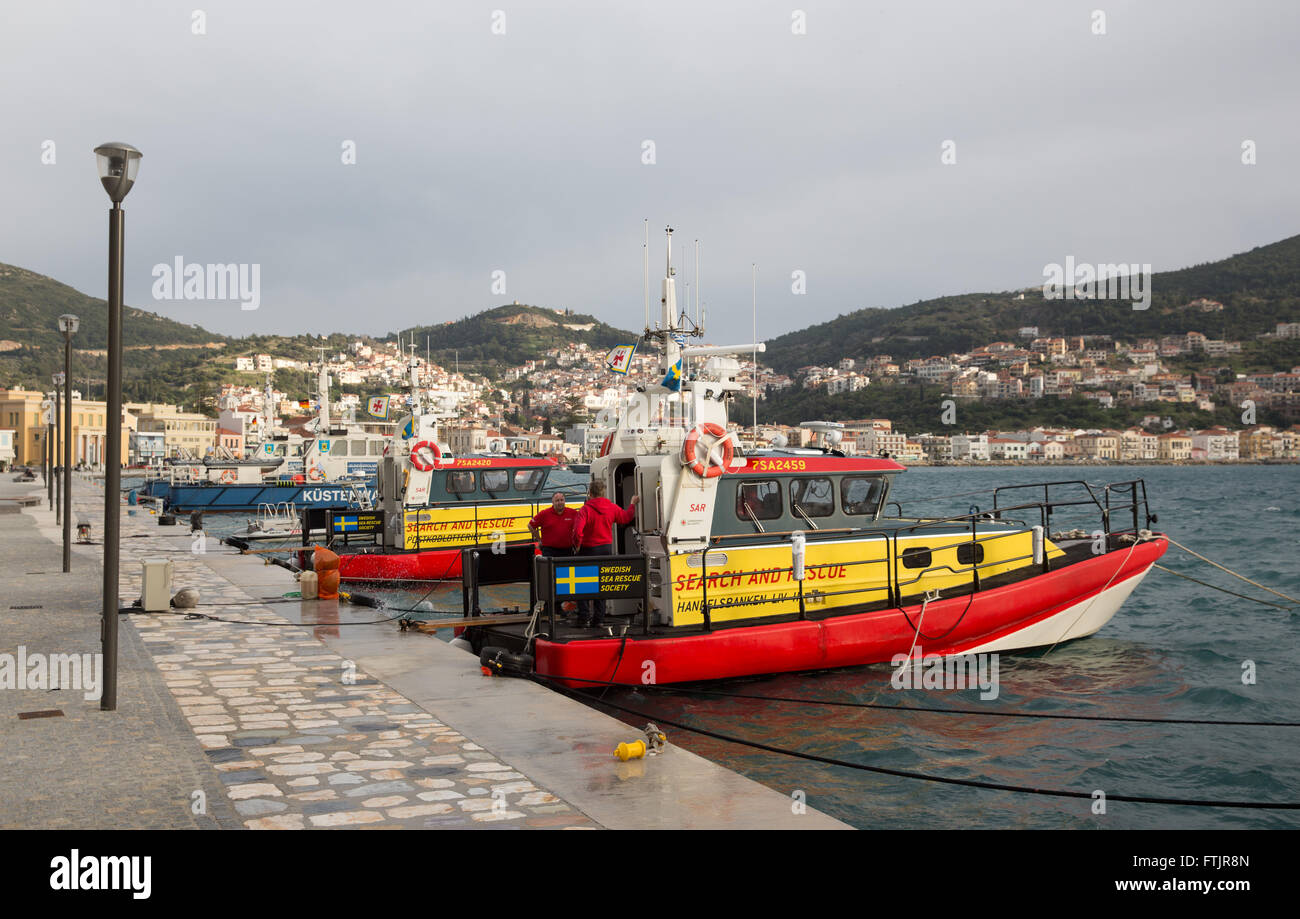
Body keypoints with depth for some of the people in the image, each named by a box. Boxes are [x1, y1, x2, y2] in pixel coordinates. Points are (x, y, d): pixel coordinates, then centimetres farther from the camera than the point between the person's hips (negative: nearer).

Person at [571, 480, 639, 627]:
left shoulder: (586, 509, -17)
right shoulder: (612, 507, 1)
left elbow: (578, 531, -26)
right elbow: (625, 518, 18)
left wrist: (577, 546, -10)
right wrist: (633, 504, 33)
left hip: (589, 549, -5)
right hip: (607, 549, 5)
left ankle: (584, 618, 2)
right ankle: (599, 618, 11)